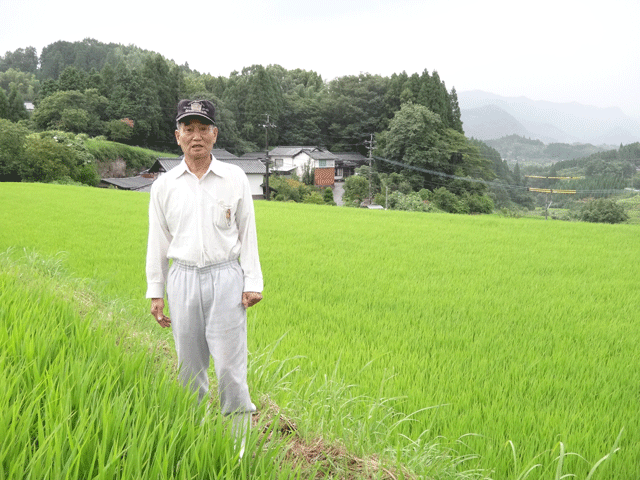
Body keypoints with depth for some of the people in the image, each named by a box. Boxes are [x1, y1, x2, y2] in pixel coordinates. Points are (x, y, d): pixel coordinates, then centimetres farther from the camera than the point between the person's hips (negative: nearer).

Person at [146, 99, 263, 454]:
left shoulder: (235, 178, 2)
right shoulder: (164, 184, 6)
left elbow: (247, 233, 5)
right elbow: (158, 240, 10)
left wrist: (253, 282, 0)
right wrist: (155, 291, 8)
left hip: (225, 277, -2)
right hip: (183, 278, 2)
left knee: (229, 362, -4)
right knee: (189, 364, 9)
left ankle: (239, 438, 12)